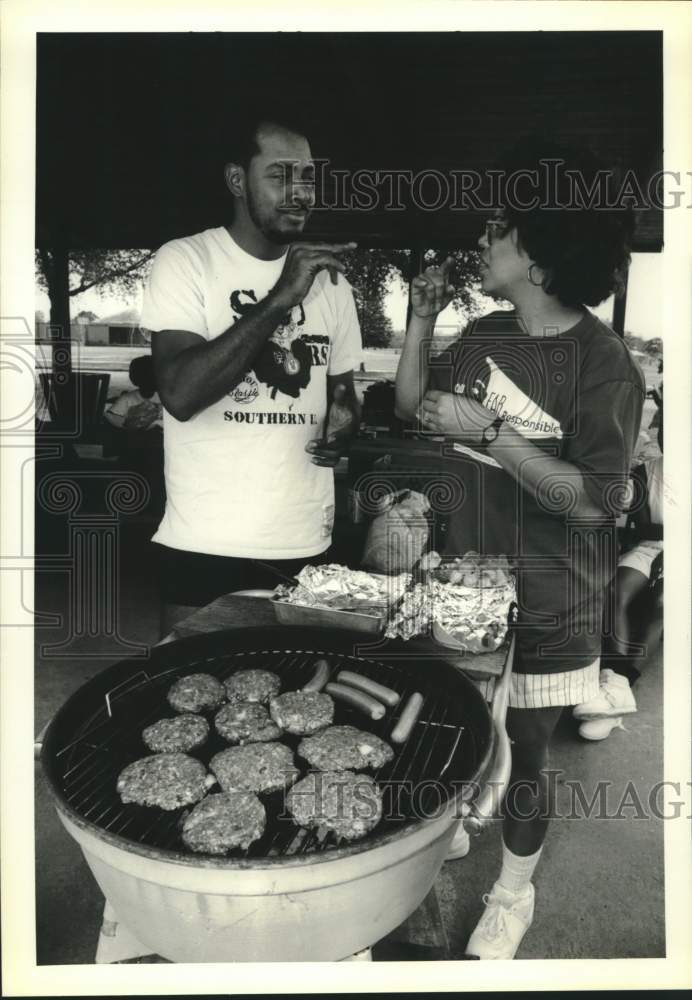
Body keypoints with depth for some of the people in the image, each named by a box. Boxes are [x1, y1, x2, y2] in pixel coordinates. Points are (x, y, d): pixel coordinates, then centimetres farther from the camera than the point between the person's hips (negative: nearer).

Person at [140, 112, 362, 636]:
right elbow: (180, 394, -19)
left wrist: (344, 421, -4)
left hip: (309, 544, 4)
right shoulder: (185, 261, -5)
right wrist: (281, 298, -24)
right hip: (207, 546, -4)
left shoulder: (329, 279, 10)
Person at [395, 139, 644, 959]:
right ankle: (448, 831, 47)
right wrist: (422, 317, -1)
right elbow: (410, 406, 12)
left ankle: (513, 892, 34)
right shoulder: (484, 337, 2)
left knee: (524, 751, 10)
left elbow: (592, 501, -24)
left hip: (547, 604, -5)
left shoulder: (602, 362, -18)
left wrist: (488, 432, -28)